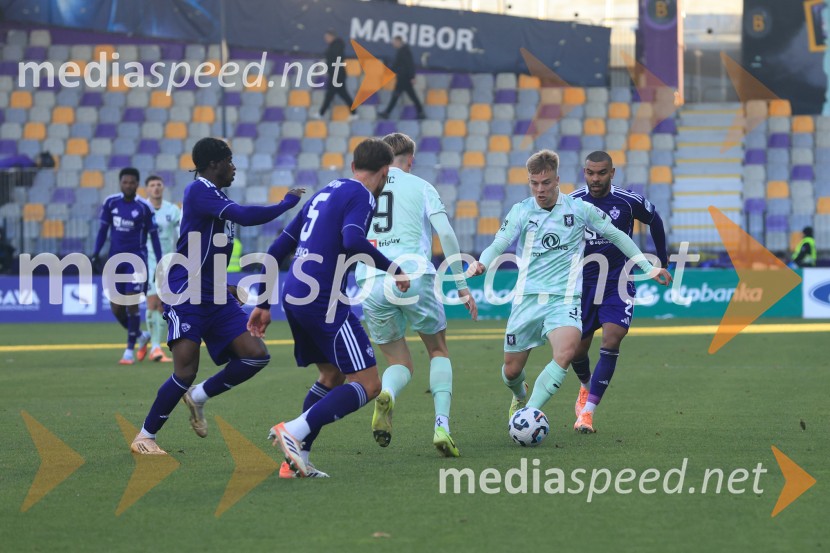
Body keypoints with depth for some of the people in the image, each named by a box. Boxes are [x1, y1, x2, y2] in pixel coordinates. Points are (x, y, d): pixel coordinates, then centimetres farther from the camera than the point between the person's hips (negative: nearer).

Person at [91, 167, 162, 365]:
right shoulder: (111, 202, 3)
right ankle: (140, 336, 28)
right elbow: (103, 228, 11)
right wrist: (96, 253, 2)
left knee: (131, 303, -11)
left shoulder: (144, 207, -7)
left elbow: (153, 236, -1)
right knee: (116, 308, 4)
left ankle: (130, 349, -2)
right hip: (116, 259, 4)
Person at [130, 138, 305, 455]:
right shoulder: (198, 191, -14)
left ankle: (199, 397, 15)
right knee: (186, 371, -14)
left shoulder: (214, 196, 15)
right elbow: (245, 216, -25)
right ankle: (144, 437, 1)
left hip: (215, 297, 9)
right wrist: (287, 203, -14)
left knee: (255, 355, -4)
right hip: (186, 294, -9)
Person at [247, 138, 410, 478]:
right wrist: (393, 269, -12)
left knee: (332, 377, 23)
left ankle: (297, 460, 16)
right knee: (368, 384, -6)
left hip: (294, 298, 9)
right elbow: (352, 242, -25)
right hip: (324, 303, -9)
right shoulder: (360, 196, -5)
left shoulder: (325, 192, 21)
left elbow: (279, 248, 21)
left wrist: (263, 303, 24)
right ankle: (294, 432, -18)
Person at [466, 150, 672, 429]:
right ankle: (520, 396, 43)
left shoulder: (579, 209, 2)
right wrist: (481, 264, -33)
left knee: (566, 352, -31)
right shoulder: (521, 212, 2)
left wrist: (648, 268, 12)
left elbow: (616, 235, 13)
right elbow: (498, 244, -10)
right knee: (511, 370, 5)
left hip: (564, 298, -1)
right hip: (527, 298, 1)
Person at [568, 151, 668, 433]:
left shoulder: (629, 202, -10)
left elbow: (654, 220, 11)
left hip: (617, 282, -2)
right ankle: (586, 386, 43)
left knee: (611, 341, -20)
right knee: (577, 349, 7)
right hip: (582, 281, 2)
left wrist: (662, 262, 19)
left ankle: (587, 411, -17)